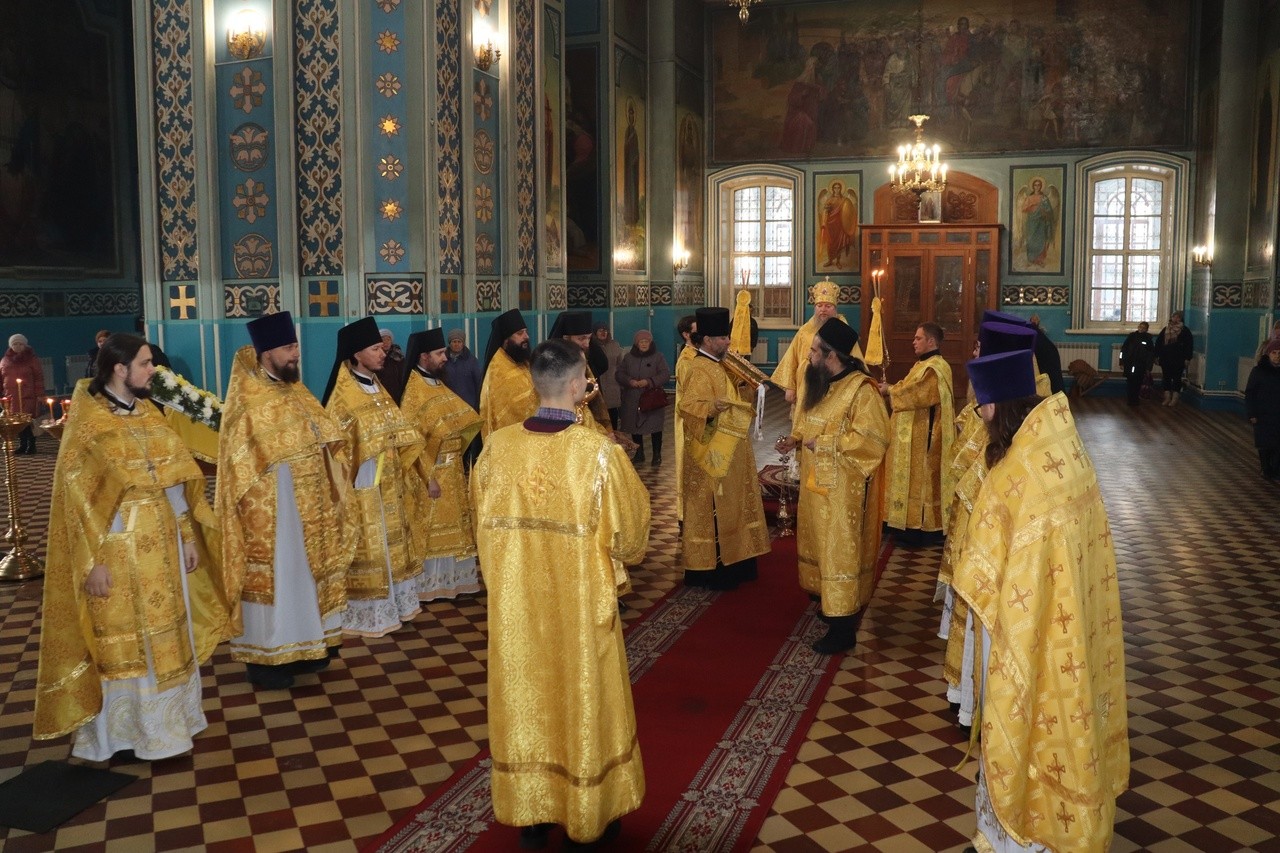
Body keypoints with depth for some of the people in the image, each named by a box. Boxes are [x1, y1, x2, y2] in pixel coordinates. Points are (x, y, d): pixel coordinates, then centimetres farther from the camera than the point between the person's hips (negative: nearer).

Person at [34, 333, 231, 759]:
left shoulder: (149, 415, 8)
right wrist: (94, 561, -16)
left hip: (162, 545, 7)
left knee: (168, 633, 14)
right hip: (119, 549, -7)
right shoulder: (87, 422, -11)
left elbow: (175, 481, 10)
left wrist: (188, 537, 7)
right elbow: (78, 497, -13)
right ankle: (123, 729, 18)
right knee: (123, 641, 4)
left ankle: (166, 717, 28)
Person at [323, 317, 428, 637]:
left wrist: (404, 476, 12)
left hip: (388, 484, 8)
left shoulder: (378, 389, 8)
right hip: (363, 488, -8)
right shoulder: (343, 396, -16)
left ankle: (396, 603, 28)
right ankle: (368, 616, 13)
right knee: (368, 549, 2)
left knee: (393, 544, 16)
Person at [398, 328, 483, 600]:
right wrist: (429, 477, -21)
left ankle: (451, 578, 26)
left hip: (452, 470, 8)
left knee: (452, 526, 15)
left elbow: (462, 424, 14)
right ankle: (430, 584, 13)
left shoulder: (440, 386, 9)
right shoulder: (414, 392, -15)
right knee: (432, 529, 2)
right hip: (431, 472, -8)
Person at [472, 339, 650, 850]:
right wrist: (618, 559, 12)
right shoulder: (599, 452, -19)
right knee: (581, 702, 13)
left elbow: (483, 524, 5)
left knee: (525, 699, 17)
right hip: (579, 605, -3)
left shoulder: (496, 447, -8)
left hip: (515, 603, 3)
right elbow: (629, 534, -9)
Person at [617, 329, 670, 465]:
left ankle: (657, 455, 8)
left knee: (655, 427, -3)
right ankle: (639, 454, 22)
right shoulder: (628, 357, 9)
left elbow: (666, 374, -7)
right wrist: (629, 381, -13)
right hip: (632, 399, 3)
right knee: (634, 426, 8)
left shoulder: (657, 357, 1)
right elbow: (619, 374, 7)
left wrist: (649, 381, -18)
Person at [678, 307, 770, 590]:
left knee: (726, 508, 15)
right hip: (712, 454, -10)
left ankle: (727, 561, 25)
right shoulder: (699, 370, -19)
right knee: (713, 510, -3)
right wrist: (710, 409, -45)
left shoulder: (714, 365, 13)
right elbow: (688, 406, -30)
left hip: (725, 453, 10)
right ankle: (711, 567, 5)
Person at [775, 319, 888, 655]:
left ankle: (843, 629, 6)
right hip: (817, 482, 9)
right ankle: (829, 603, 32)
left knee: (840, 550, -2)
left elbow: (873, 437, -24)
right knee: (821, 545, 17)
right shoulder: (820, 383, 8)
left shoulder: (860, 389, -19)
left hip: (842, 488, -8)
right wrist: (796, 439, 1)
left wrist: (825, 444, -22)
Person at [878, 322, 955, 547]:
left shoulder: (934, 369, -19)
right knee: (917, 479, 14)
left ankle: (919, 529, 4)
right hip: (916, 435, 10)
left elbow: (914, 394, -24)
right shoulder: (924, 364, 14)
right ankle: (916, 525, 21)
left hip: (924, 438, -10)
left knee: (919, 478, -3)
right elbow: (912, 391, 14)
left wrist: (890, 391, -11)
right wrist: (892, 388, -2)